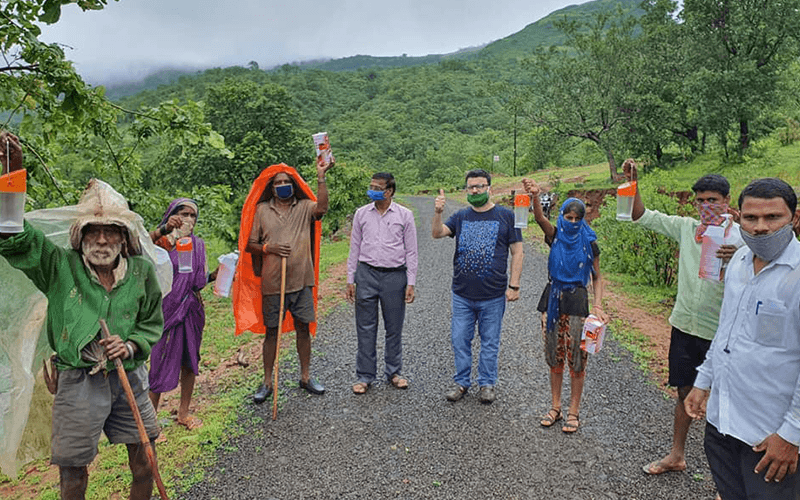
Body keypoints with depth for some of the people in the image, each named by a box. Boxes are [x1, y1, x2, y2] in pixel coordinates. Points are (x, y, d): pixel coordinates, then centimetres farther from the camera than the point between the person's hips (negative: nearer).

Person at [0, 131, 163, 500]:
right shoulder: (60, 266, -5)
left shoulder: (140, 270, -2)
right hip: (78, 382, -1)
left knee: (144, 465, 13)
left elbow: (153, 322, 9)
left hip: (129, 378, 2)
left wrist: (132, 346, -11)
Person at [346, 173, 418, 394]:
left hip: (395, 276, -1)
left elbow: (411, 252, 3)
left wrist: (411, 283, -2)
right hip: (366, 275, 1)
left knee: (394, 328, 9)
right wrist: (350, 280, 6)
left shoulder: (405, 215, 1)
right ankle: (365, 376, 17)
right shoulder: (361, 214, 6)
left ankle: (393, 372, 26)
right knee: (366, 328, 5)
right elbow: (354, 248, 10)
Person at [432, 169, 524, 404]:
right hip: (462, 294, 2)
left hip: (494, 295, -2)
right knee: (459, 340, 9)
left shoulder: (506, 216, 1)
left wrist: (514, 285, -6)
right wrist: (437, 213, -24)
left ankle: (487, 383, 26)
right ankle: (461, 382, 25)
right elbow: (437, 233, -5)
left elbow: (517, 252, 0)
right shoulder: (461, 217, 9)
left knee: (490, 342, 10)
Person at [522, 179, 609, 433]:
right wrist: (535, 196, -41)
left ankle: (574, 411, 18)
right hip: (553, 299, 2)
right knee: (554, 357, 11)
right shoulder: (555, 236, 0)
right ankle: (555, 407, 25)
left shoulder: (589, 243, -1)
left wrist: (598, 305, -9)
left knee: (576, 359, 3)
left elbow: (597, 278, 5)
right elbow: (540, 217, -21)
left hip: (576, 301, -2)